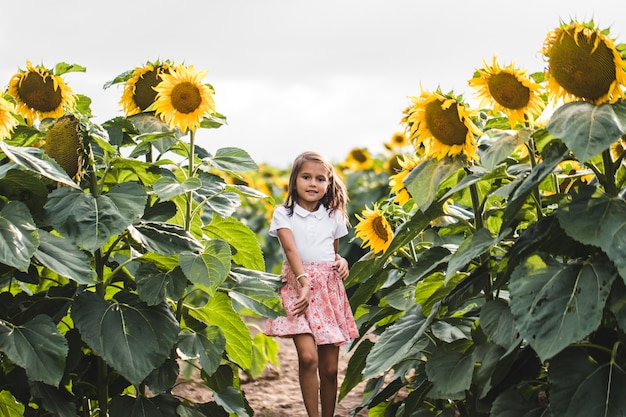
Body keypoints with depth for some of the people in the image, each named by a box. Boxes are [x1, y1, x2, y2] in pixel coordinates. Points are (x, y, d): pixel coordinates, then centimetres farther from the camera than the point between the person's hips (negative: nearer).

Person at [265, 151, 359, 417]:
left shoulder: (333, 217, 13)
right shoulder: (283, 214, 2)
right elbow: (291, 249, -11)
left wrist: (342, 261, -1)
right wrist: (304, 284, -24)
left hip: (330, 288, 3)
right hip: (297, 285, -3)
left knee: (330, 367, 2)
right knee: (308, 357, -21)